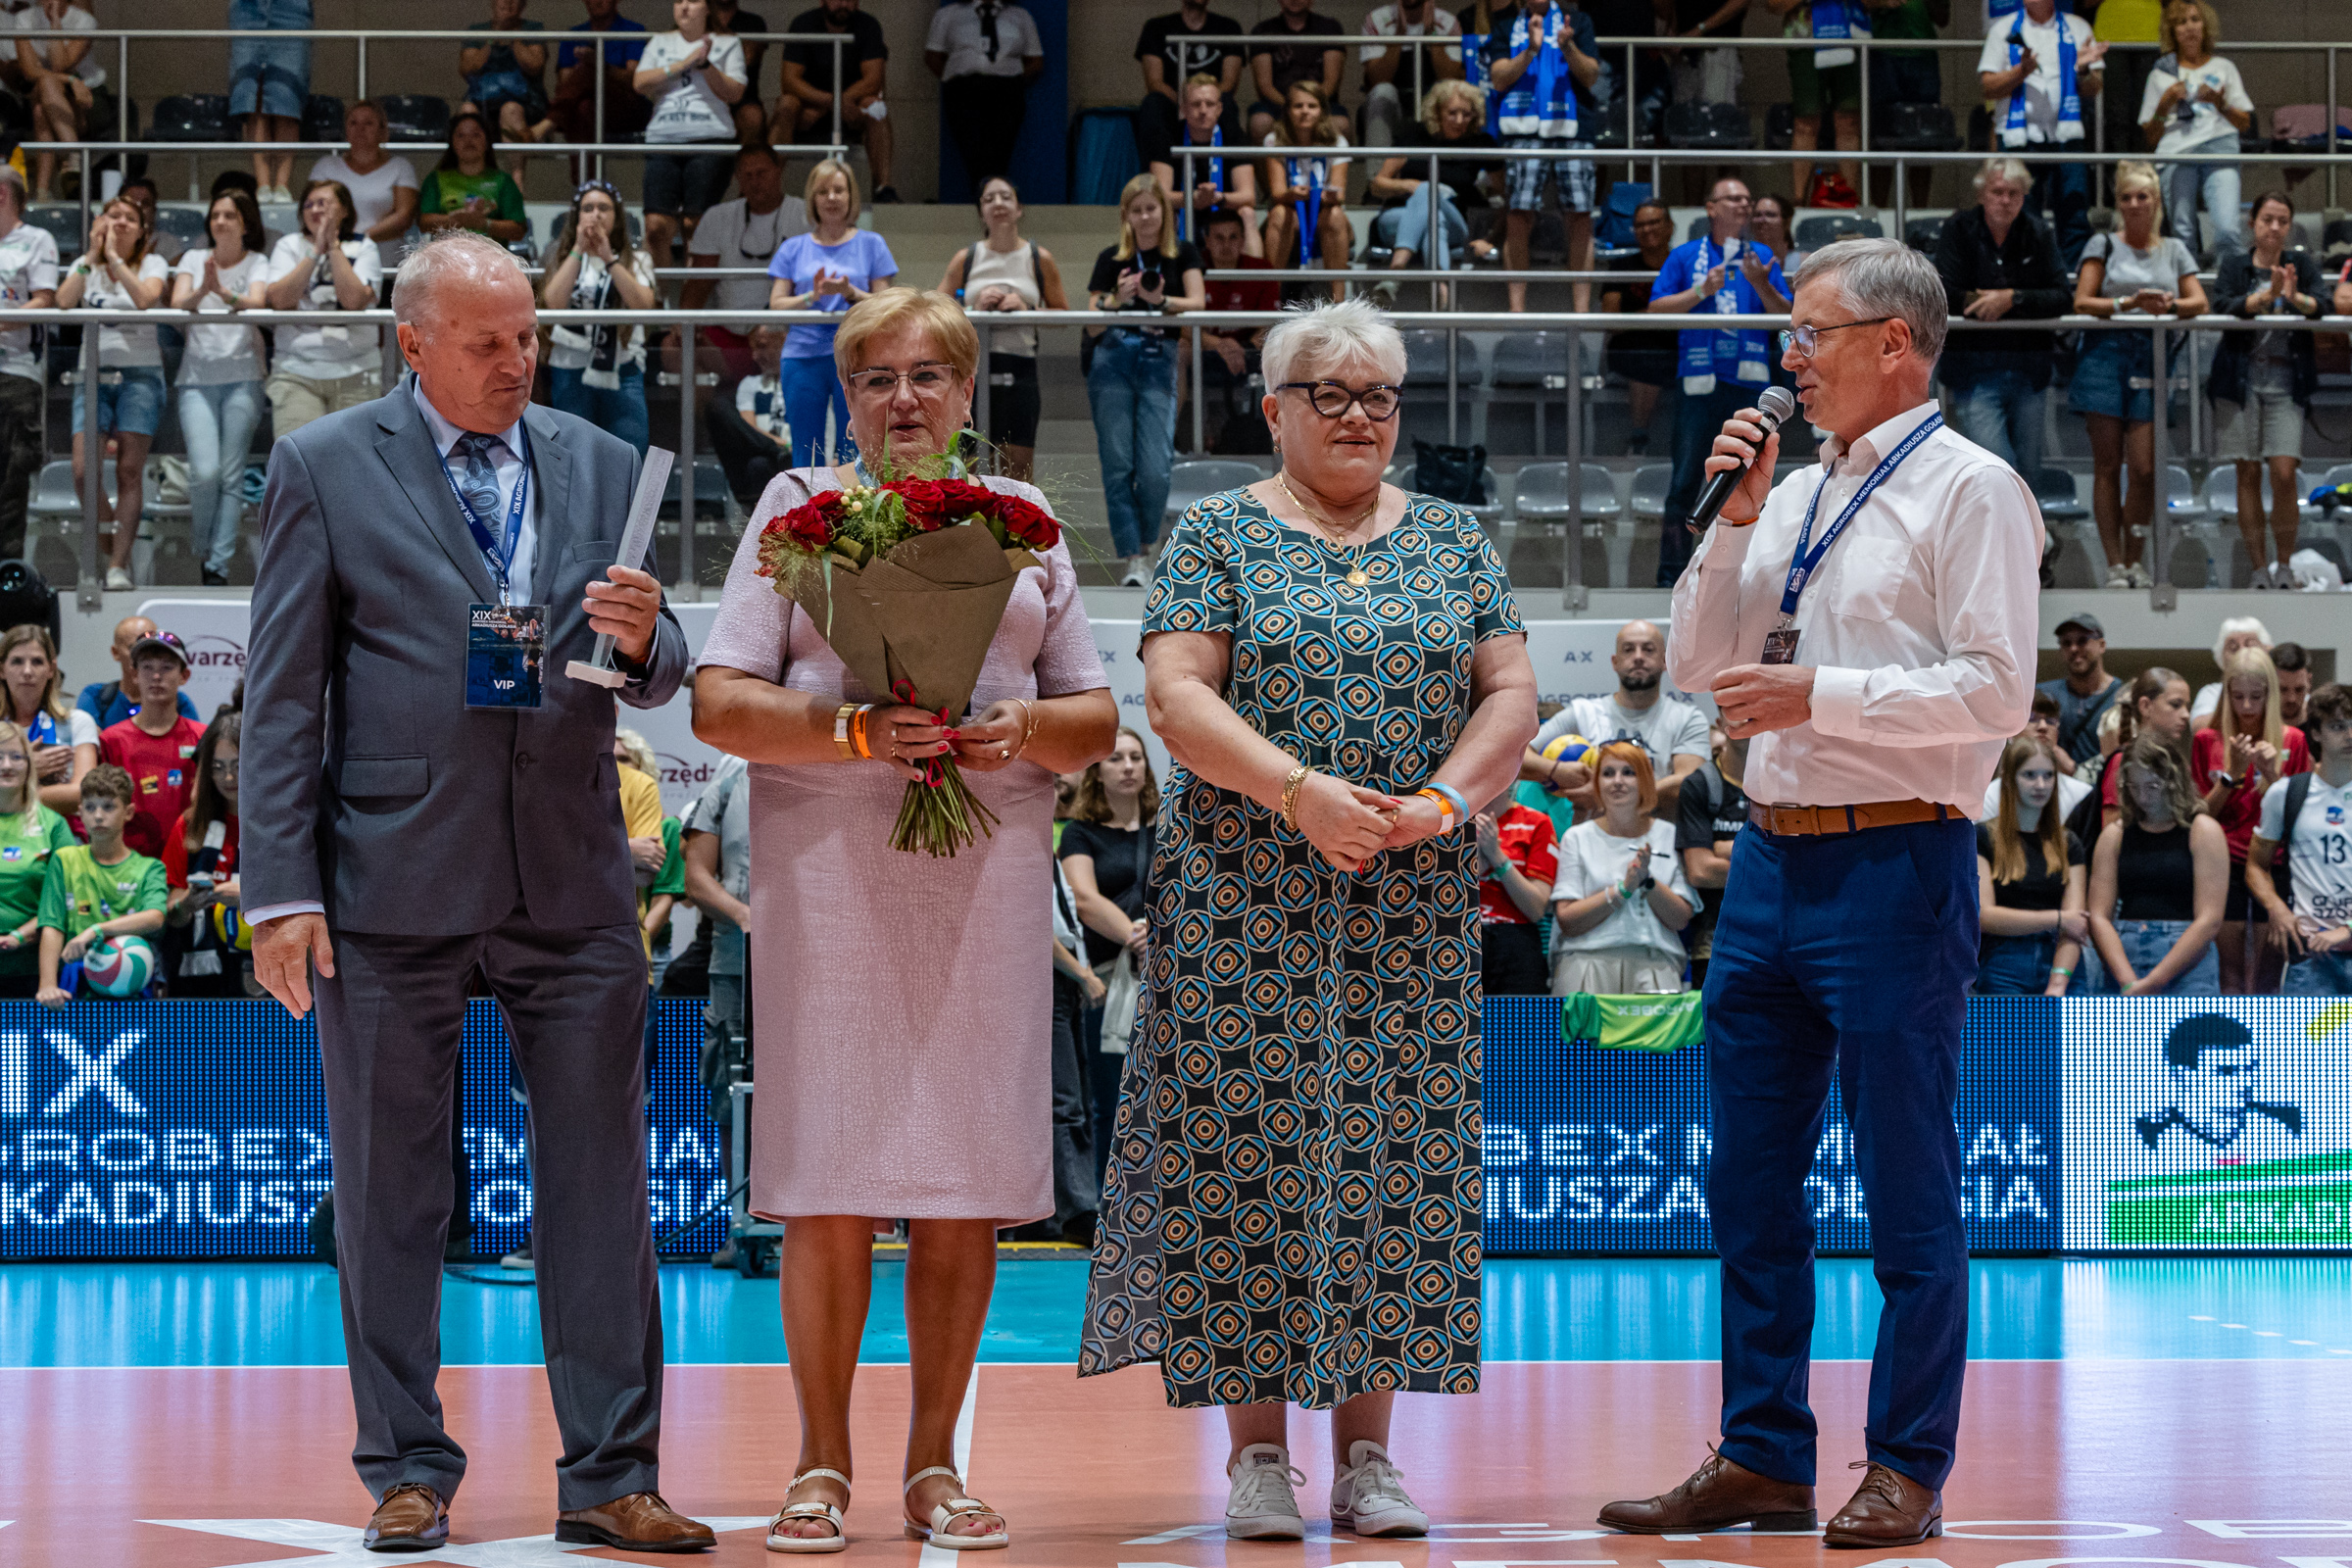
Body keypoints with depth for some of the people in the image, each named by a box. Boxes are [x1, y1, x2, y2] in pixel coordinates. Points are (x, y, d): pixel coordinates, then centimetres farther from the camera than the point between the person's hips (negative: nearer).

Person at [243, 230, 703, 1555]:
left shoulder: (602, 467, 11)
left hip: (572, 878, 2)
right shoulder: (325, 470, 2)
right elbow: (283, 695, 0)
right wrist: (281, 889, -6)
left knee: (602, 1187, 2)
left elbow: (652, 685, 12)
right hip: (393, 880, -2)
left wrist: (645, 639, -13)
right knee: (391, 1191, 5)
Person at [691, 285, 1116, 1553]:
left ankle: (934, 1461, 9)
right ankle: (822, 1463, 4)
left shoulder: (1020, 521, 15)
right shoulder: (799, 508, 8)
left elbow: (1097, 719, 14)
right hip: (828, 866, -2)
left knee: (964, 1180, 0)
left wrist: (1022, 728, -7)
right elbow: (720, 703, 0)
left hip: (989, 871, 2)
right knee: (830, 1181, -5)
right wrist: (857, 731, -15)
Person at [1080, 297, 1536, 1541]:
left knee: (1396, 1150, 1)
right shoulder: (1216, 537, 3)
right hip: (1247, 898, -3)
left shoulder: (1453, 543, 13)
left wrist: (1443, 800, -12)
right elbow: (1177, 696, -7)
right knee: (1248, 1147, -5)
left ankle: (1368, 1451, 6)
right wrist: (1299, 792, -20)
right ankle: (1256, 1451, 1)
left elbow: (1511, 693, 6)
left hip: (1410, 904, 3)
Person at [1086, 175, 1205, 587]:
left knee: (1155, 469, -11)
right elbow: (1092, 324, 5)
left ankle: (1143, 545, 10)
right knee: (1118, 466, -6)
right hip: (1113, 362, 1)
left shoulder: (1182, 255, 9)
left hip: (1159, 363, -1)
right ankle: (1130, 556, -1)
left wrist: (1160, 300, -24)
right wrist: (1117, 299, -15)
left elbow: (1197, 303, -6)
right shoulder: (1112, 259, 9)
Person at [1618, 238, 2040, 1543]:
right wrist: (1733, 522, 5)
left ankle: (1906, 1472, 7)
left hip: (1896, 869, -8)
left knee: (1908, 1193, 0)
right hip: (1771, 864, 8)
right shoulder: (1795, 494, 16)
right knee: (1749, 1187, 10)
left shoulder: (1969, 489, -6)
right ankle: (1761, 1458, 18)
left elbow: (1995, 691, -15)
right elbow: (1695, 665, 16)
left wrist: (1820, 693, -17)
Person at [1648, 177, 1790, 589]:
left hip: (1751, 382, 2)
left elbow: (1787, 316, 7)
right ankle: (1670, 573, -4)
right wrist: (1701, 291, -10)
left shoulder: (1761, 258, 14)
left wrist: (1761, 285, -10)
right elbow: (1657, 309, 1)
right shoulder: (1684, 257, 10)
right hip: (1700, 381, -2)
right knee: (1685, 481, -6)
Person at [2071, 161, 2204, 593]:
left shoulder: (2174, 250, 17)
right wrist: (2129, 304, -15)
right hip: (2106, 352, -1)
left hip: (2153, 359, 1)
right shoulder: (2103, 245, 9)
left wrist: (2171, 305, -14)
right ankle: (2114, 565, 0)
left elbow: (2199, 302, 8)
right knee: (2108, 465, -3)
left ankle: (2135, 560, 8)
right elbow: (2082, 302, 0)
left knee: (2145, 468, -7)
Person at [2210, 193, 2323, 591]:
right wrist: (2265, 296, -27)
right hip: (2241, 378, 0)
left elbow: (2320, 307, -7)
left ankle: (2284, 566, 5)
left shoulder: (2301, 263, 9)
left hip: (2286, 382, 0)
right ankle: (2259, 569, 8)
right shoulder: (2235, 262, 6)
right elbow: (2223, 306, -12)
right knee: (2248, 474, 1)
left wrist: (2295, 297, -29)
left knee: (2284, 473, -9)